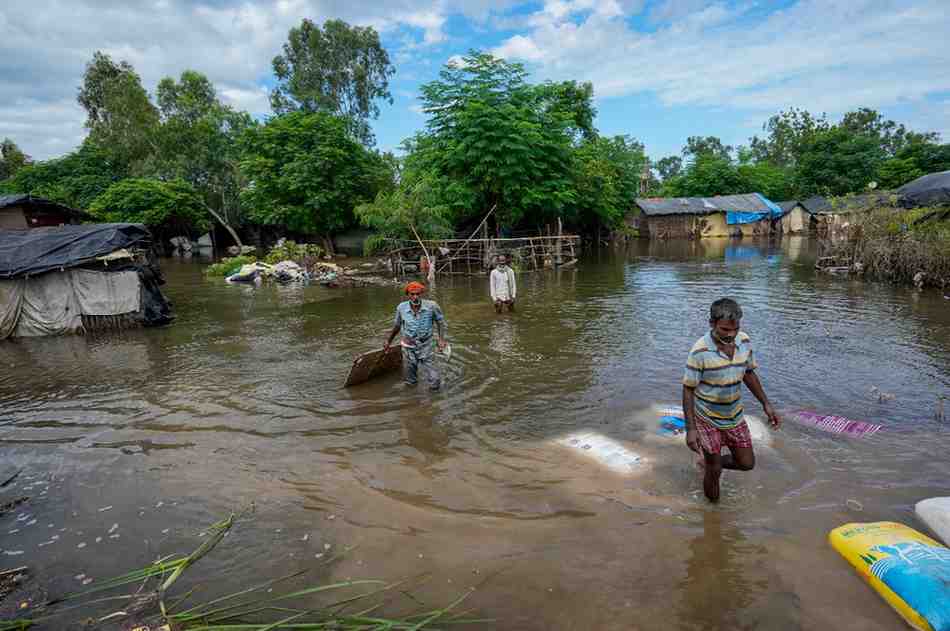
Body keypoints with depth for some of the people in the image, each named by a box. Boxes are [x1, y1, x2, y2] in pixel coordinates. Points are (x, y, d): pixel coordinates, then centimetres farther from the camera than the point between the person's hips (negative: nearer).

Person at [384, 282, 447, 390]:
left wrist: (441, 339, -10)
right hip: (408, 348, 2)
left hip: (425, 348, -1)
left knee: (434, 384, 0)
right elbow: (397, 325, 7)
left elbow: (440, 321, 0)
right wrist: (388, 341, 17)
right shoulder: (401, 308, -12)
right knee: (410, 383, 18)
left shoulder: (431, 306, -18)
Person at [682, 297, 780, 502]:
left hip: (734, 416, 5)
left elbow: (749, 373, 9)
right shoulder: (700, 351, -26)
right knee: (715, 471, 5)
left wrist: (766, 404, 6)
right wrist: (690, 428, -22)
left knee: (746, 463, 15)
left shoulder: (744, 342, -9)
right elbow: (688, 390, -19)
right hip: (707, 419, -5)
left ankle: (709, 462, 40)